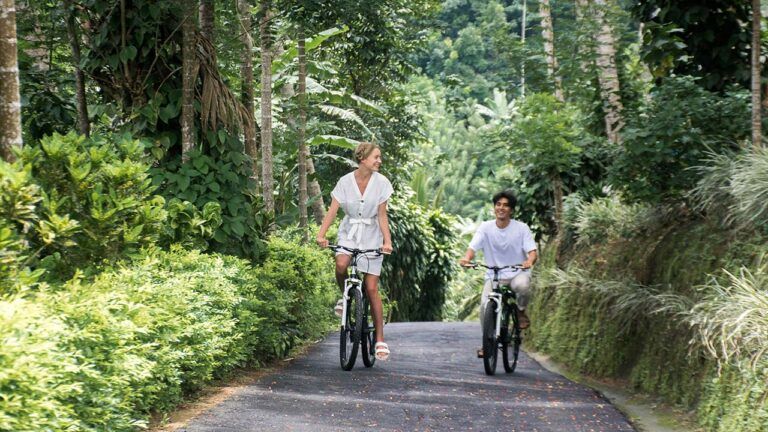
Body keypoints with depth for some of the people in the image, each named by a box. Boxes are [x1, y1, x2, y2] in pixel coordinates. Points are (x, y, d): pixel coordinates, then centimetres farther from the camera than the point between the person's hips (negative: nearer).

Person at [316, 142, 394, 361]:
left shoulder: (381, 183, -7)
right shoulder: (345, 182, -7)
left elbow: (382, 216, -6)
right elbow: (332, 210, -12)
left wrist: (387, 241, -19)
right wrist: (321, 234, -26)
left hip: (371, 236, 0)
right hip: (349, 233, 1)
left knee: (371, 289, -4)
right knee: (341, 264, -32)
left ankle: (380, 339, 0)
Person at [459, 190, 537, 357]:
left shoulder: (521, 228, -5)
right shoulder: (485, 227, -2)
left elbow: (532, 251, -11)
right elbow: (473, 247, -10)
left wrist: (529, 261, -36)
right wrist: (466, 258, -34)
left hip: (517, 273, -1)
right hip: (494, 275, 1)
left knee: (522, 286, -37)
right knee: (485, 305, -24)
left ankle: (521, 310, -3)